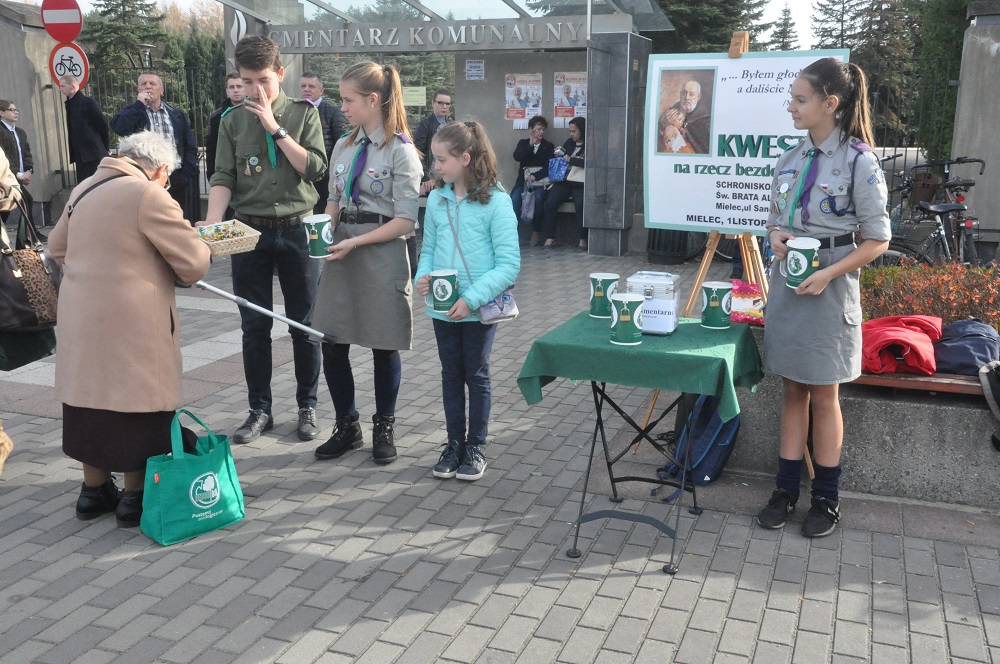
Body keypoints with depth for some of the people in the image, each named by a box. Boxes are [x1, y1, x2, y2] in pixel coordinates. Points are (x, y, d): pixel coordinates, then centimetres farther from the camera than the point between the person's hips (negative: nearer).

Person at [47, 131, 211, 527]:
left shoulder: (84, 189, 10)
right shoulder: (150, 196, -13)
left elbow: (57, 246, 24)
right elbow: (194, 264, -14)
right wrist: (197, 241, 7)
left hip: (80, 319, 7)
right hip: (133, 325, -7)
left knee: (92, 398, 17)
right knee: (138, 406, 6)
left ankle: (94, 491, 30)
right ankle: (134, 498, 16)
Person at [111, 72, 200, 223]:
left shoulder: (177, 115, 15)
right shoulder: (131, 113, 11)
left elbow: (190, 146, 11)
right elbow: (119, 127, -12)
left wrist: (186, 173, -2)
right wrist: (139, 103, -7)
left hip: (177, 179, 2)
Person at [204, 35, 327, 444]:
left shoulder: (303, 113, 2)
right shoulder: (233, 121, 6)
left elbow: (315, 168, -9)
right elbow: (223, 177, -1)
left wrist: (275, 128, -13)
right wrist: (212, 222, -17)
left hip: (296, 230, -1)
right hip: (250, 231, 1)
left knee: (303, 325, 6)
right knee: (255, 326, 7)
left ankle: (307, 406, 20)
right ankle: (259, 410, 19)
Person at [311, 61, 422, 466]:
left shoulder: (400, 152, -9)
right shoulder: (344, 147, 10)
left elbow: (405, 221, -13)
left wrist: (355, 242, -18)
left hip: (381, 255, -6)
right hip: (341, 255, 6)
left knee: (384, 347, 7)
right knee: (332, 345, 6)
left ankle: (383, 430, 26)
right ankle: (347, 428, 26)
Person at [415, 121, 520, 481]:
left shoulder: (496, 202, -12)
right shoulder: (436, 199, 3)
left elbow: (509, 263, -14)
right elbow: (429, 248, 11)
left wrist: (472, 299, -21)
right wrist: (423, 276, -10)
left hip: (479, 310, -4)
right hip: (442, 308, 4)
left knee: (476, 376, 10)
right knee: (451, 375, 14)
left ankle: (476, 446, 25)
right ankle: (454, 444, 29)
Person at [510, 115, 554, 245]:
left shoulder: (548, 146, 15)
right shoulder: (523, 143, 18)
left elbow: (549, 167, 2)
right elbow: (517, 157, -2)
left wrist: (535, 176, -11)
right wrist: (531, 144, -8)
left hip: (540, 180, -1)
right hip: (523, 179, 1)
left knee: (537, 198, -33)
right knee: (514, 199, -29)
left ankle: (536, 232, -20)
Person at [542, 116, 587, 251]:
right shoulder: (569, 142, 19)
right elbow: (563, 154, 32)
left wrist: (570, 159, -9)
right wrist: (559, 155, 9)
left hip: (580, 184, -5)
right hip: (563, 181, 5)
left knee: (580, 205, -30)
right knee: (550, 203, -19)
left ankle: (583, 239, -17)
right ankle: (550, 238, -13)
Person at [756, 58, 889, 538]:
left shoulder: (858, 163, -11)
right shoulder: (790, 160, 6)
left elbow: (877, 240, -9)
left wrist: (829, 273, -20)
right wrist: (776, 236, -5)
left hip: (828, 288, -5)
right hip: (785, 282, 5)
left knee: (823, 395, 5)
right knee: (793, 390, 11)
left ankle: (826, 499, 21)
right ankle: (786, 489, 21)